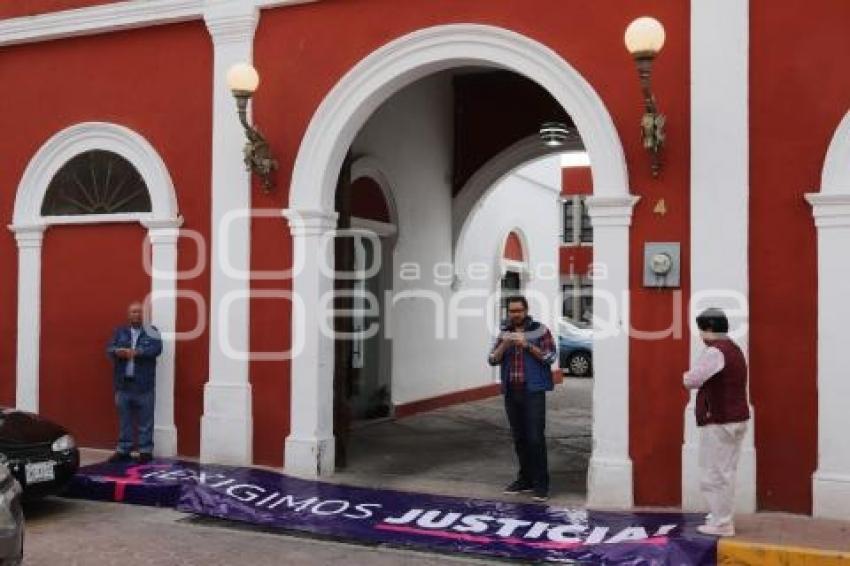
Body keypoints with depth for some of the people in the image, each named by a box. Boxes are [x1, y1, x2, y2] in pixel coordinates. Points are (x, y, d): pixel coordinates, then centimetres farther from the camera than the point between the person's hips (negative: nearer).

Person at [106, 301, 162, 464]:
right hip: (123, 383, 3)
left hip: (144, 384, -3)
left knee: (145, 420, 1)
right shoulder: (119, 332, 13)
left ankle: (146, 451, 8)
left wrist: (136, 352, -20)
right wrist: (118, 352, -22)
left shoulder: (151, 331, 5)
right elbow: (110, 349, 1)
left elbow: (156, 348, -11)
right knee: (124, 420, 11)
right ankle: (123, 450, 19)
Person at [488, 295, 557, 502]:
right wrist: (504, 345, -13)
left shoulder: (540, 330, -2)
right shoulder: (504, 332, 10)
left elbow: (550, 357, -6)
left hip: (533, 391, -4)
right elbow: (493, 360, 5)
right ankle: (525, 479, 20)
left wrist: (528, 345, -17)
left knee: (535, 438, -9)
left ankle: (541, 484, -3)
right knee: (519, 438, 10)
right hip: (511, 392, 5)